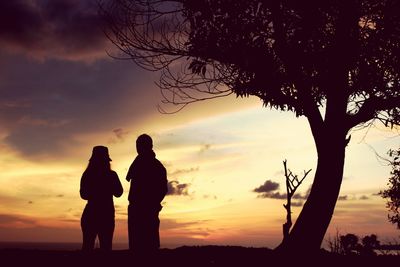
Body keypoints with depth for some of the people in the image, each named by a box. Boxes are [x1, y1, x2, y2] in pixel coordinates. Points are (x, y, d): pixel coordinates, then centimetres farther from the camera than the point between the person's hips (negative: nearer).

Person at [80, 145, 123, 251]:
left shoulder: (87, 174, -1)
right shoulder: (111, 175, -7)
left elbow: (84, 195, 8)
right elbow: (118, 192, 6)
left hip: (90, 214, 2)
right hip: (106, 215, -2)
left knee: (87, 246, 6)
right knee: (106, 246, 2)